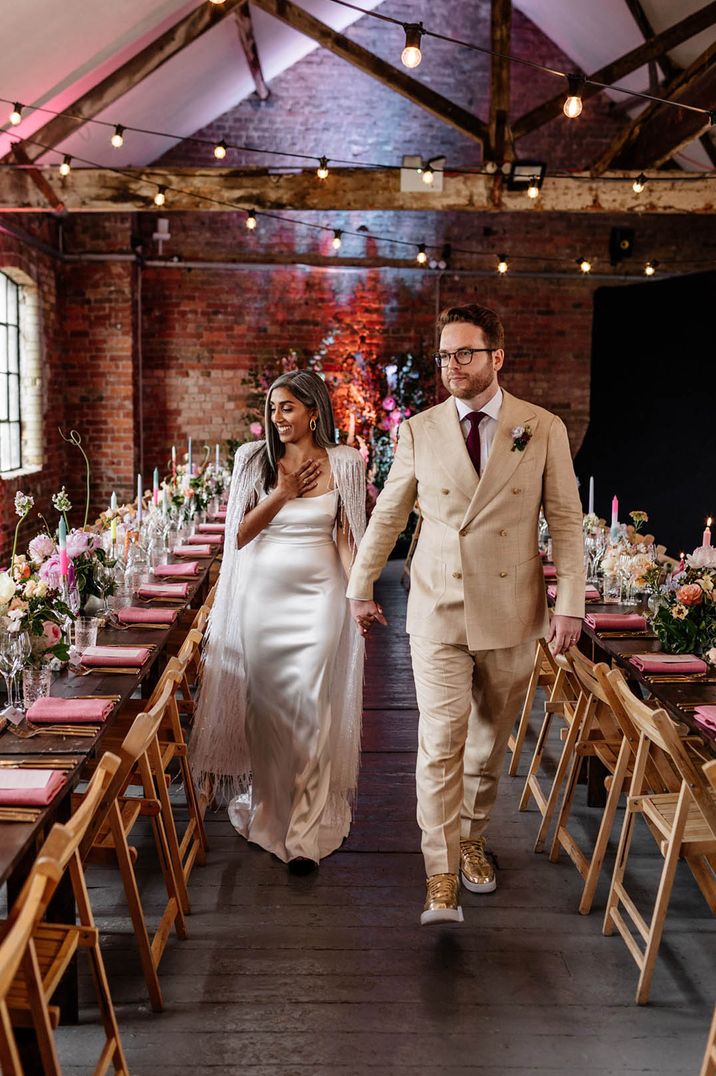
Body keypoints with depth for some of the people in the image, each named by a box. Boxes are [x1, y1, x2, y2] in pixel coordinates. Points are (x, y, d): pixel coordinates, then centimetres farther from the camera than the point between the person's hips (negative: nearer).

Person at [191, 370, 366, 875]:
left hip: (317, 596, -2)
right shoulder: (256, 459, 4)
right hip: (262, 592, 2)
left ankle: (305, 831, 3)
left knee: (309, 708, -4)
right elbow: (240, 534, 1)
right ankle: (267, 803, 29)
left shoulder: (342, 463, 0)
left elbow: (347, 535, 1)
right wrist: (282, 494, -8)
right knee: (264, 704, 8)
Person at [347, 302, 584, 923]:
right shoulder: (419, 432, 2)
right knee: (441, 741, -6)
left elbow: (566, 520, 0)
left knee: (491, 740, 13)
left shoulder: (544, 430, 0)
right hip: (439, 610, 0)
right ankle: (442, 881, 2)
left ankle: (472, 838, 35)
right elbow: (388, 515, 10)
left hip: (512, 611, 1)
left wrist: (571, 605, -6)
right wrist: (361, 587, 14)